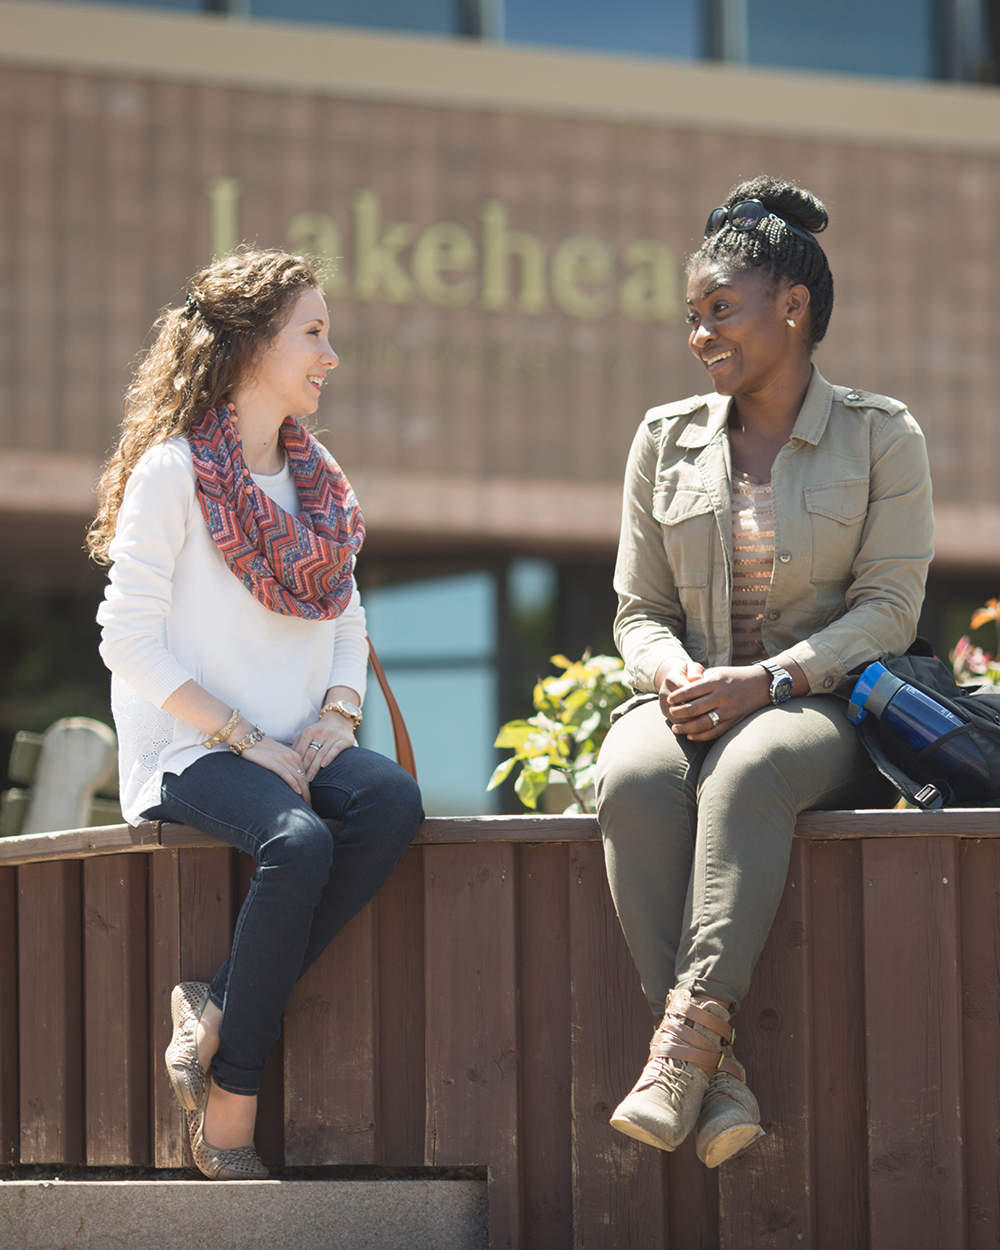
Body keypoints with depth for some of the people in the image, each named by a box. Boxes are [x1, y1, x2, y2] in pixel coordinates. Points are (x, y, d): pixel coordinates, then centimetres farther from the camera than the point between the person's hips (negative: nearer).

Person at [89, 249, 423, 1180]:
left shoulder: (317, 482, 17)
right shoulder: (172, 469, -5)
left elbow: (346, 624, 21)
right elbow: (130, 638, -11)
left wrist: (338, 714, -1)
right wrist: (246, 741, -16)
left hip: (293, 744, 6)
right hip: (188, 747, -6)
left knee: (393, 800, -27)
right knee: (298, 841, -35)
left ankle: (220, 1008, -21)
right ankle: (228, 1114, -24)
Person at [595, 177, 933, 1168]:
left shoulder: (880, 436, 5)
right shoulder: (667, 438, 16)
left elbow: (888, 608, -3)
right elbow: (638, 610, 15)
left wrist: (764, 680, -18)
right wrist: (674, 675, -10)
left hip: (821, 709, -3)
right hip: (688, 703, 3)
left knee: (748, 769, -41)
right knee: (634, 780, -35)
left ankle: (686, 1039, -49)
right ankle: (718, 1074, -42)